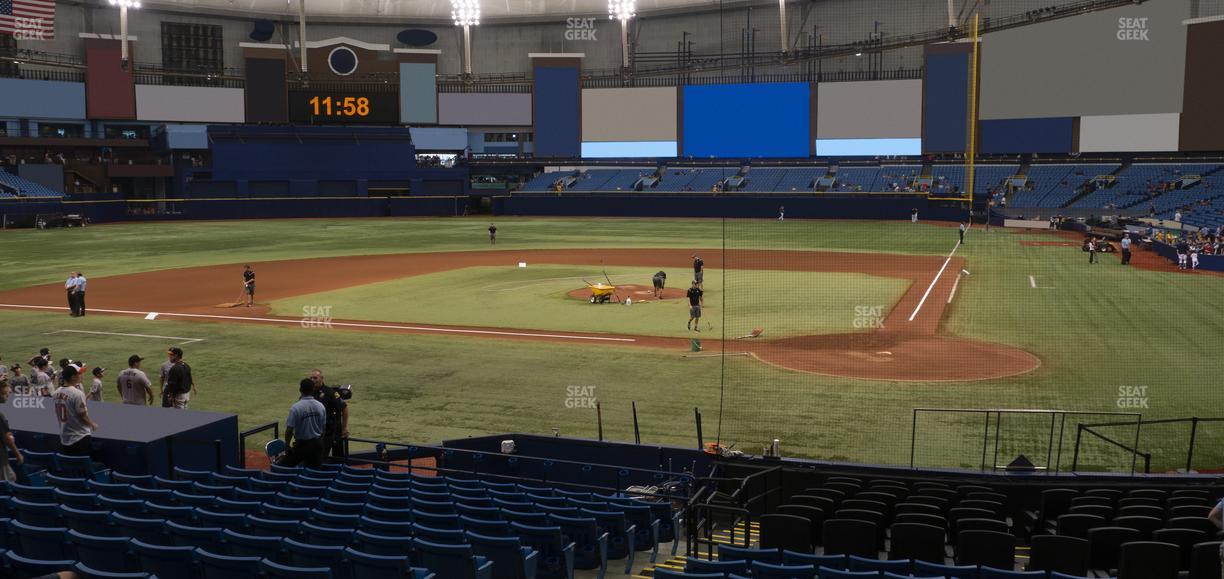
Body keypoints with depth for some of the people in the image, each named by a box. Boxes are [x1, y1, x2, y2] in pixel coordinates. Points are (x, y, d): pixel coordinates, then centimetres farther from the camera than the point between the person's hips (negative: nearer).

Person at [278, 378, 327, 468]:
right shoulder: (321, 406, -2)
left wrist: (287, 445, 0)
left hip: (302, 444, -5)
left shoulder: (295, 407, -17)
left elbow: (289, 430, -15)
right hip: (317, 444, 5)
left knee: (282, 465, 8)